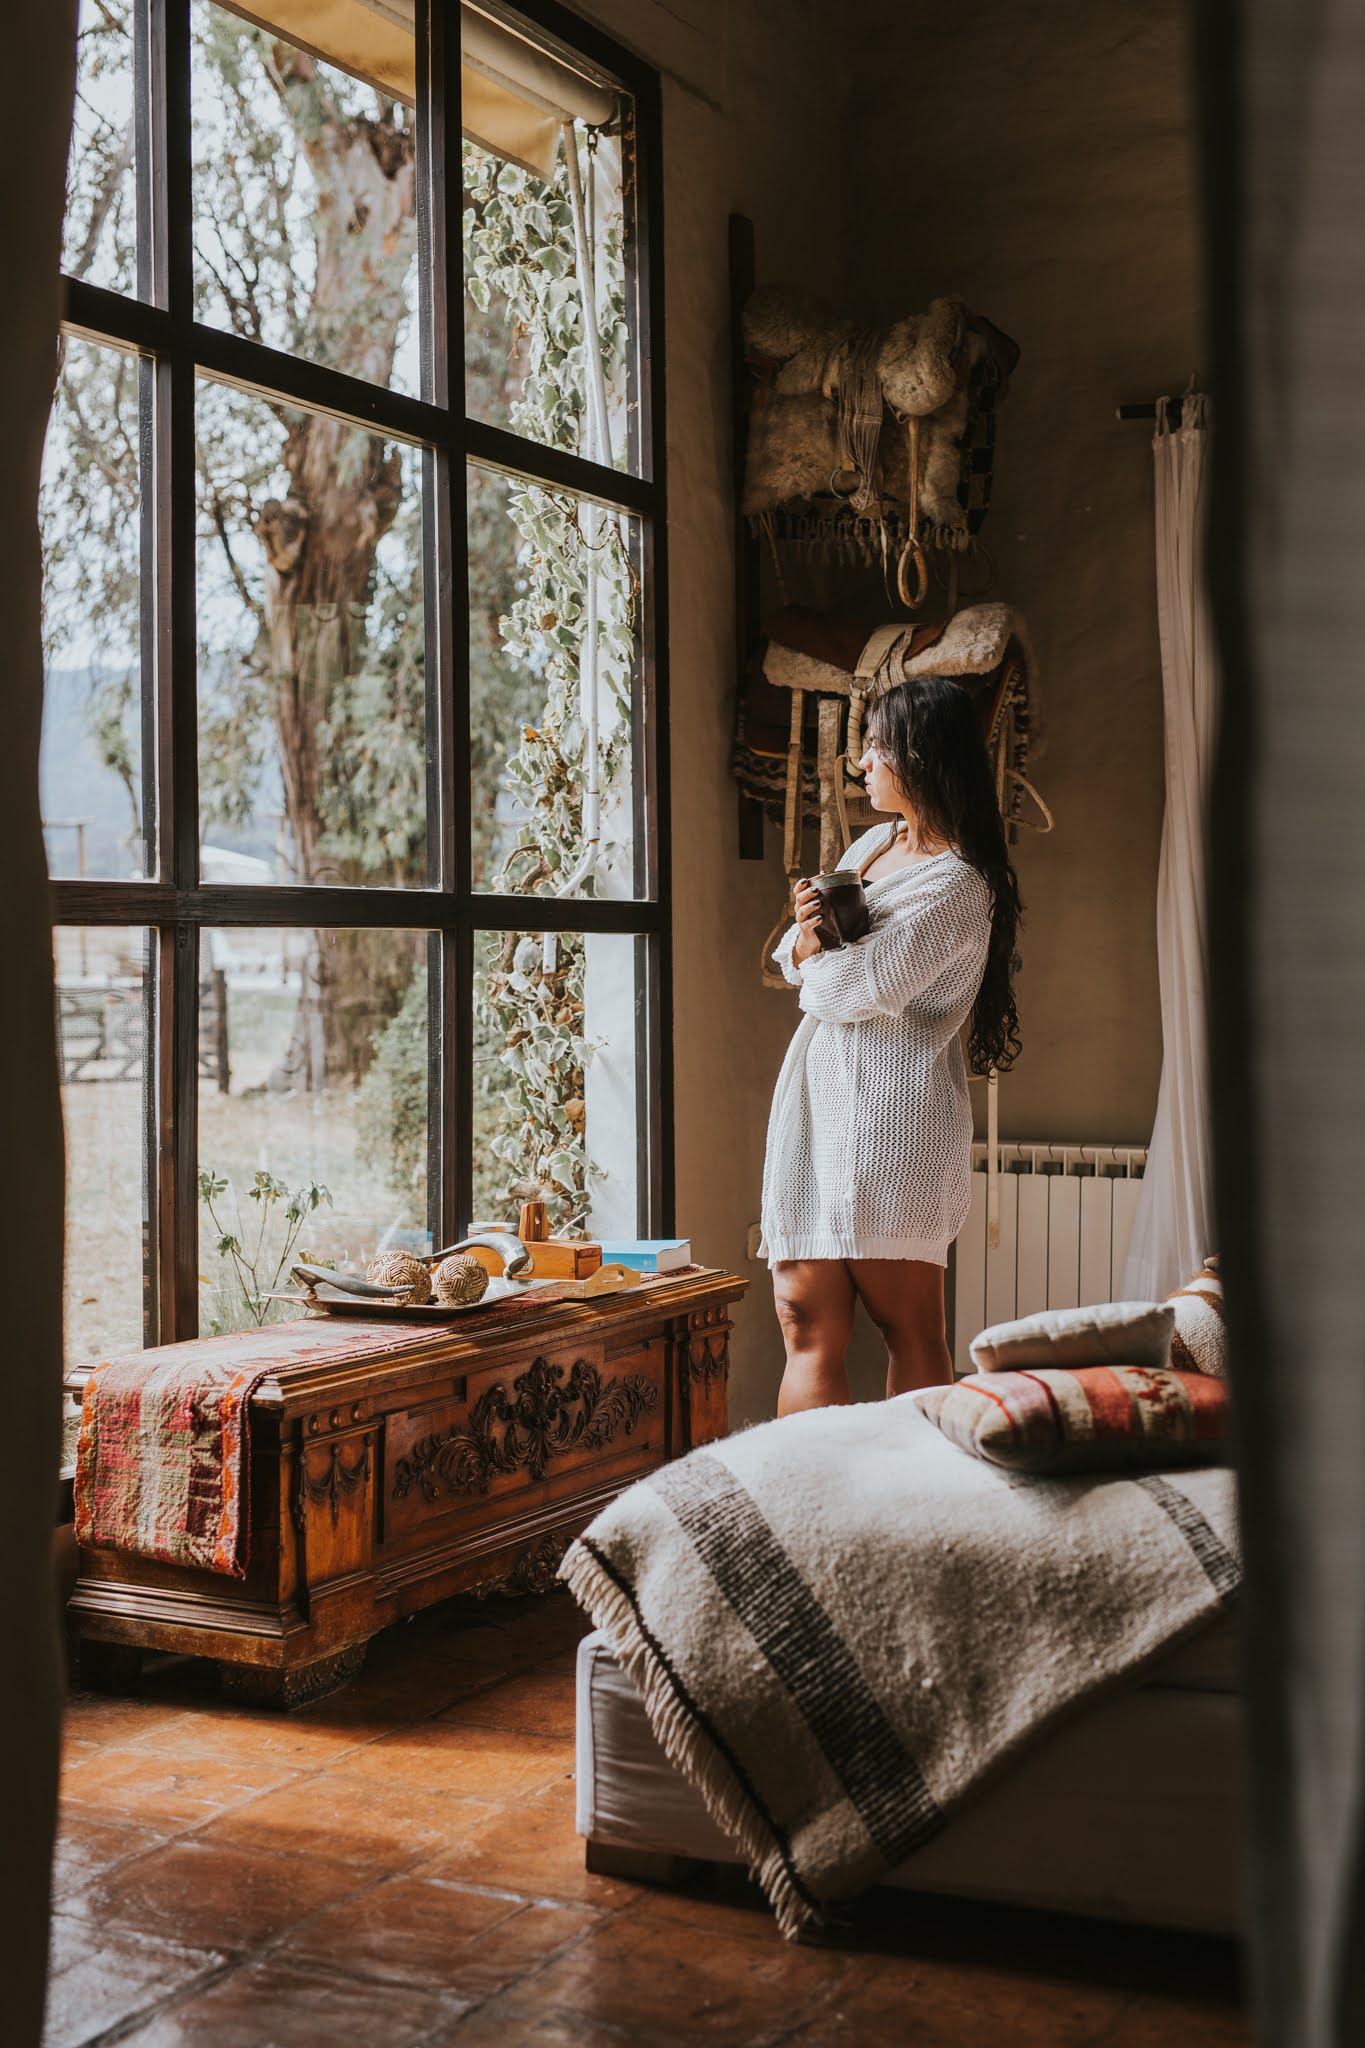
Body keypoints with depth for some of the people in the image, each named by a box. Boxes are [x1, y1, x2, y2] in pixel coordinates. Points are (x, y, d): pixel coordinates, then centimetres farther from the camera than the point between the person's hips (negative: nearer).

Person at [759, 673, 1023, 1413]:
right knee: (807, 1322, 3)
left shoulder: (956, 886, -12)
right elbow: (797, 961, 21)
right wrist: (807, 934, -3)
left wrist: (813, 955, 5)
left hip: (890, 1110, -8)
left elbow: (855, 990, -16)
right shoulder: (874, 843, 16)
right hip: (819, 1100, 8)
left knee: (909, 1329, -1)